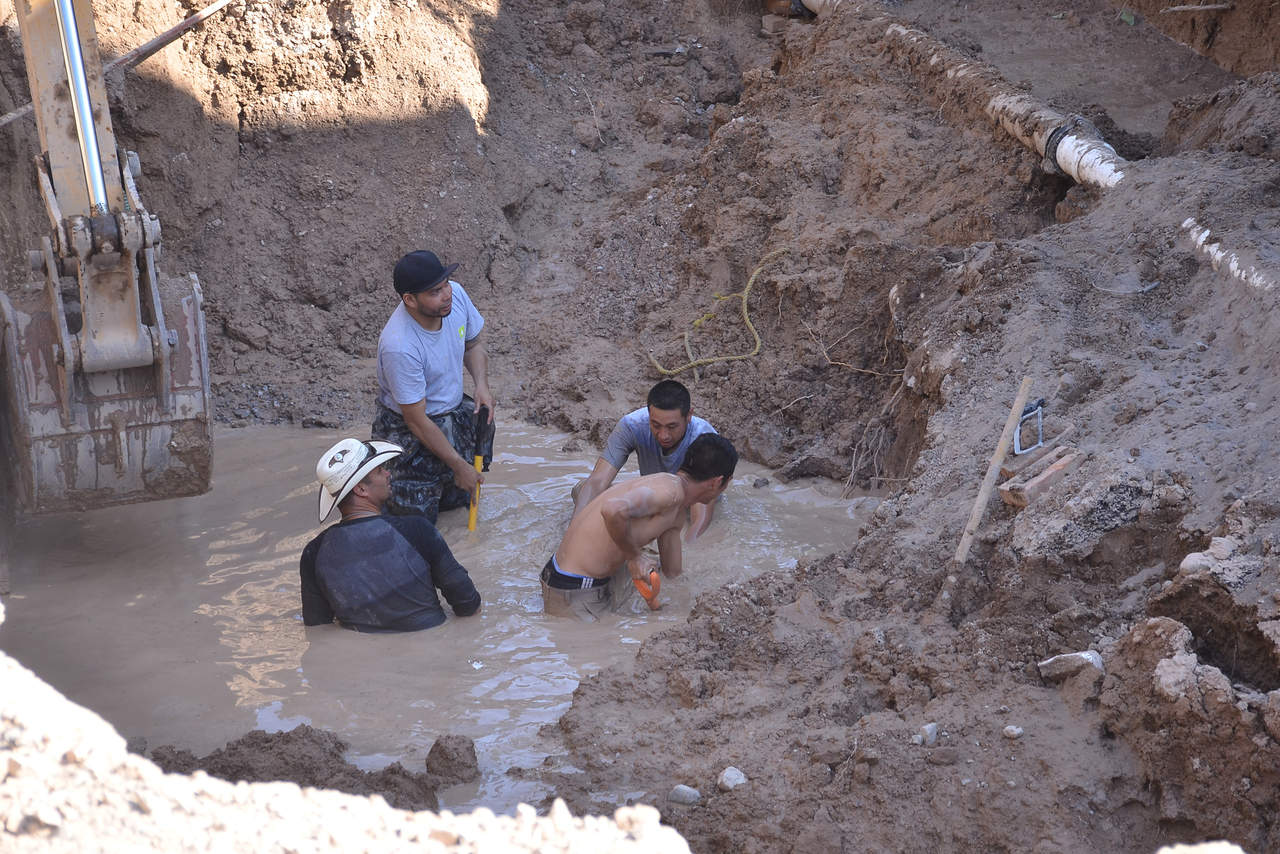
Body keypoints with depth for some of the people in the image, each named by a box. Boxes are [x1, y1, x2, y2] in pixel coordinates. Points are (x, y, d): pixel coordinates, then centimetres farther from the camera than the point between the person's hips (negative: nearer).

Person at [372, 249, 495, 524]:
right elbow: (417, 422, -25)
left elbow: (474, 343, 7)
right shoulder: (399, 347, -36)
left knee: (464, 496, 15)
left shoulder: (455, 294, -16)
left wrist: (482, 385, -11)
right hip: (408, 429, -7)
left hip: (453, 409, 7)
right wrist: (458, 466, -18)